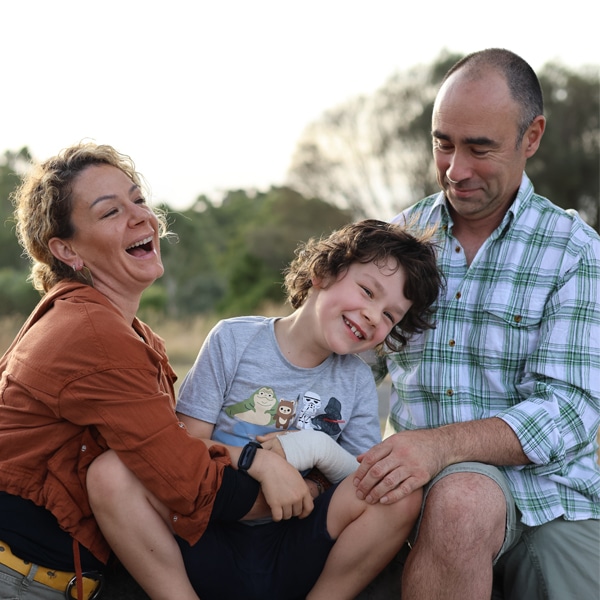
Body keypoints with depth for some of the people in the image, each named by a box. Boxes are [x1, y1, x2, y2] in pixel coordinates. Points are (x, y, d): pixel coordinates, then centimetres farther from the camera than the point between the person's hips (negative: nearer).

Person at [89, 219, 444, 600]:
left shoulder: (357, 379, 8)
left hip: (292, 557, 2)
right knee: (111, 471, -28)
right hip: (211, 546, -1)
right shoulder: (235, 339, 2)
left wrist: (320, 449, -13)